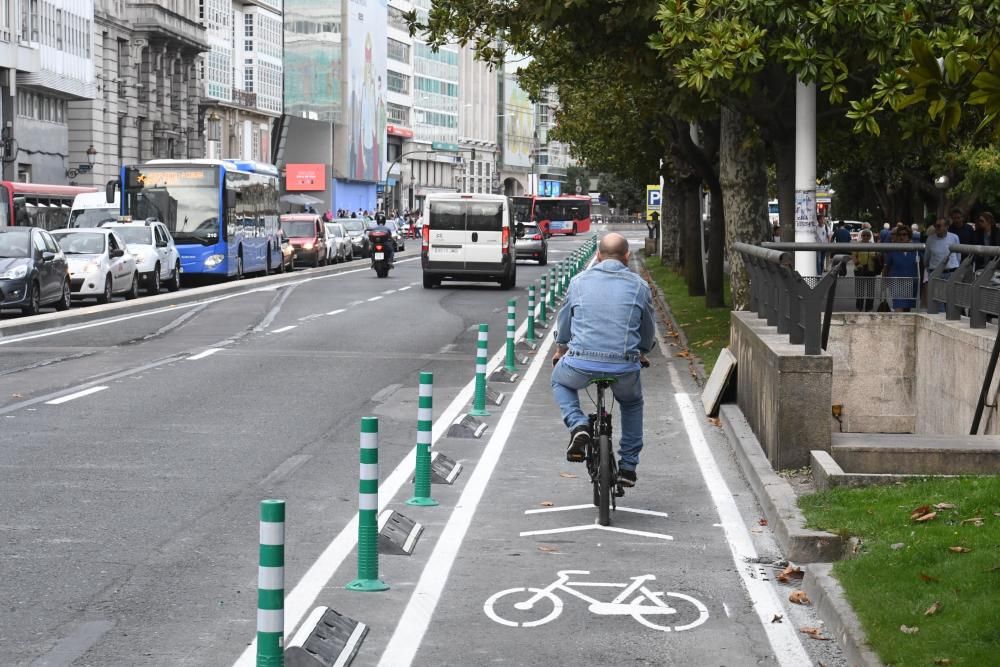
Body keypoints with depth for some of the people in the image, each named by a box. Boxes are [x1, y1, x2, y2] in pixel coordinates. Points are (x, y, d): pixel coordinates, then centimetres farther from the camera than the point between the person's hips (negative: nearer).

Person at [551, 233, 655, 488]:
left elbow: (564, 320, 23)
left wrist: (560, 349, 44)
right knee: (632, 403, 32)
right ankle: (628, 467, 31)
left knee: (560, 381, 33)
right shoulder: (639, 286, 9)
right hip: (624, 368, 1)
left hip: (581, 365, -1)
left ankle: (578, 425, 8)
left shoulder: (579, 281, 9)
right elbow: (647, 328, 22)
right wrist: (641, 354, 44)